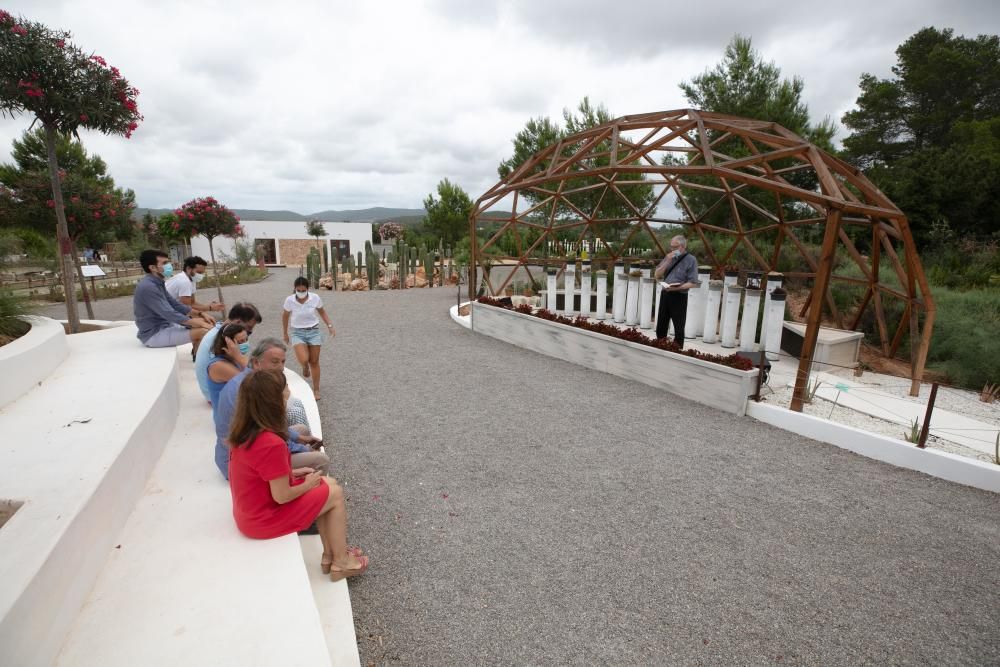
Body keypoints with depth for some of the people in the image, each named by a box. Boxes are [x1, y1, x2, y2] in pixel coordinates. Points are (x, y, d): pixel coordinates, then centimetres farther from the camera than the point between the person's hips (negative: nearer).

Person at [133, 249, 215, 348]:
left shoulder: (158, 284, 9)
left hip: (163, 326, 10)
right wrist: (200, 323, -23)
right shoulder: (148, 287, -21)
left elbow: (175, 305, 15)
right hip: (153, 334, -10)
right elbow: (169, 314, -26)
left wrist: (200, 314, 5)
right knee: (203, 331, -22)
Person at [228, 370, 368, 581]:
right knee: (335, 493, 3)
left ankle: (329, 555, 19)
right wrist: (308, 484, -7)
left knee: (328, 483, 12)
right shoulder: (271, 443, -32)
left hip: (250, 509, 9)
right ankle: (341, 562, 17)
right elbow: (282, 496, -25)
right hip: (264, 519, -9)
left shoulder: (243, 432, -3)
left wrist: (290, 473, 5)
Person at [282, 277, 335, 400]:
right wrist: (285, 334, 14)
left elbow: (322, 312, 7)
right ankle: (305, 368, 18)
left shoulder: (315, 298, -12)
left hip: (314, 331, 1)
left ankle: (316, 390, 20)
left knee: (314, 362, 6)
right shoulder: (289, 300, -12)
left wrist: (330, 326, -5)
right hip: (298, 333, -1)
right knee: (304, 360, -21)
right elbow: (285, 316, 6)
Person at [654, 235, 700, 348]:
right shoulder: (669, 257, 9)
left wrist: (677, 287, -26)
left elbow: (693, 283, -12)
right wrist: (667, 262, -9)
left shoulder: (691, 260, -8)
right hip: (665, 294, 6)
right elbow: (657, 275, 4)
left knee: (678, 329, 4)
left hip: (679, 297, -6)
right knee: (660, 327, 12)